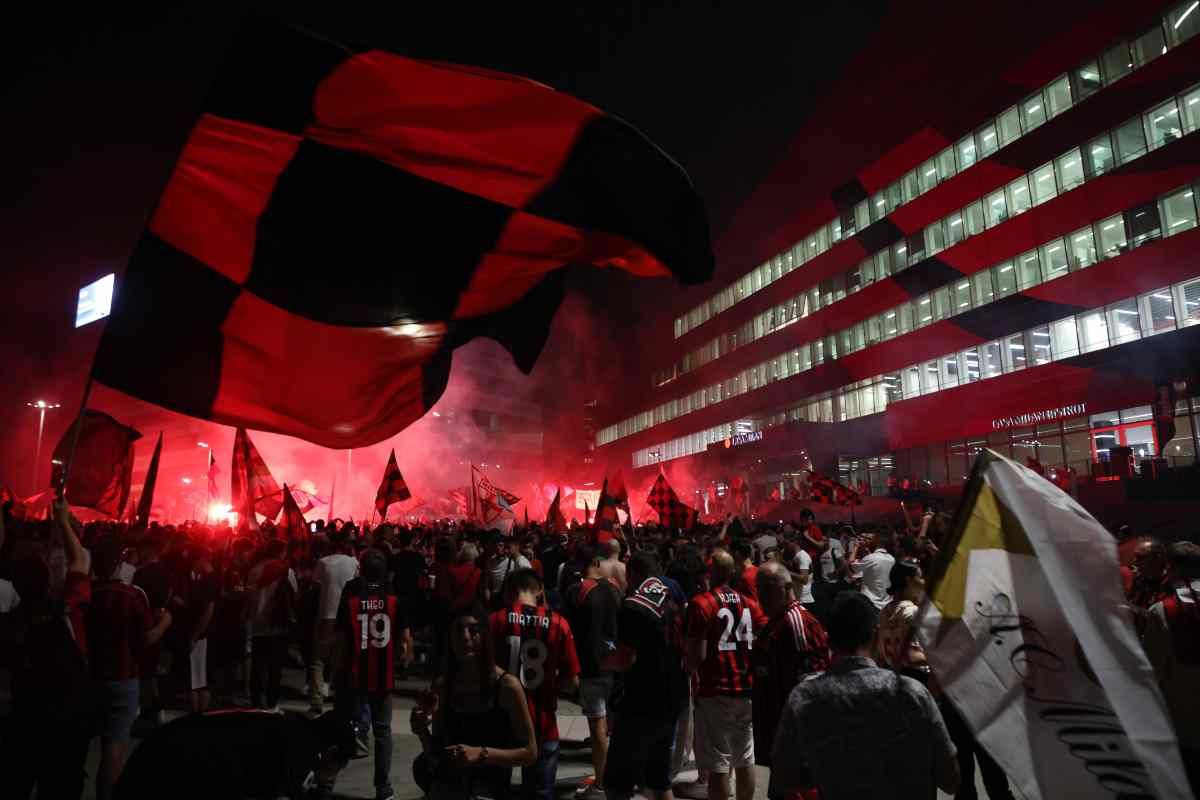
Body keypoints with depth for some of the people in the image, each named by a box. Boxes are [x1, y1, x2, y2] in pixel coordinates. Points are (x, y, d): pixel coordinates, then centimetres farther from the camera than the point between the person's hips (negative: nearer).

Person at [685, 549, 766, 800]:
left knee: (717, 765, 2)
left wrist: (688, 667, 4)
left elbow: (697, 655, -15)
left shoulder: (701, 603, -12)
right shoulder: (749, 603, 6)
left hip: (716, 692, -6)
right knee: (745, 759, 17)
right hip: (747, 689, 6)